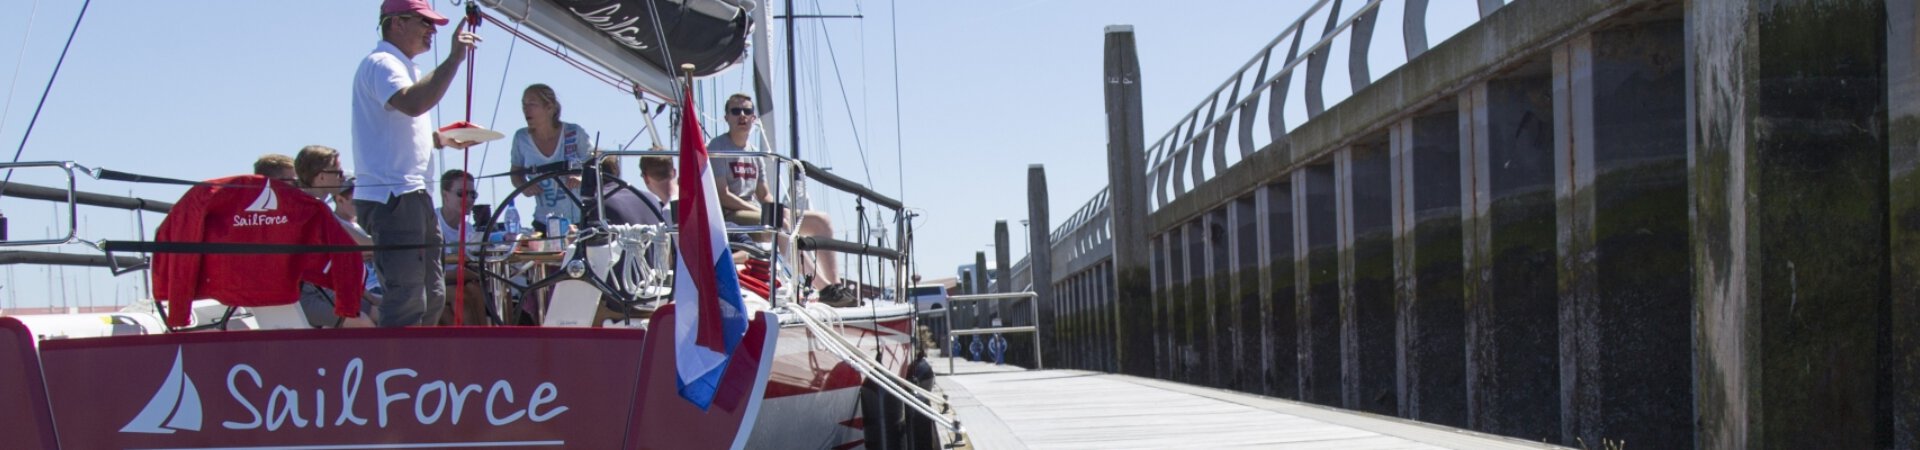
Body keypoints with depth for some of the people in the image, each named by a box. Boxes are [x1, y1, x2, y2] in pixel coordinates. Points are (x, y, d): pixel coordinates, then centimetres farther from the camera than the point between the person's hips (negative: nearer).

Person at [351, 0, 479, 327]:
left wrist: (444, 139, 17)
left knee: (430, 298, 14)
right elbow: (413, 103, -29)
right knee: (406, 302, -15)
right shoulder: (380, 63, -9)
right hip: (391, 198, -11)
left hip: (412, 196, 11)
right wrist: (454, 59, -25)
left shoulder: (403, 67, 24)